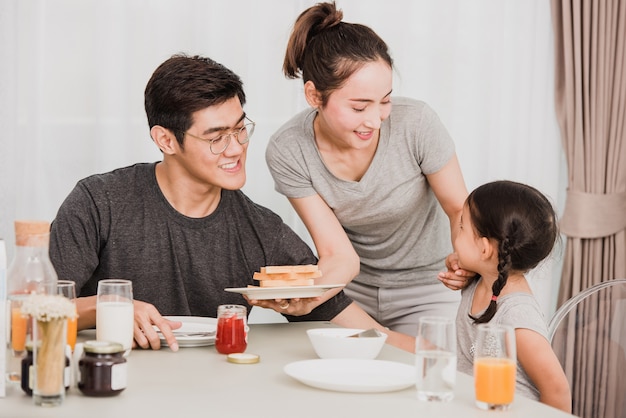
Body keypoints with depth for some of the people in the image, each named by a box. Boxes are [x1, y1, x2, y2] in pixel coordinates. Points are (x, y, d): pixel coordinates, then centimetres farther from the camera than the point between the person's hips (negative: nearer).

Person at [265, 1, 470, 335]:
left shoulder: (416, 123, -24)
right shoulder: (287, 152, -20)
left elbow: (459, 208, -10)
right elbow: (339, 256, -19)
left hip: (425, 290, -1)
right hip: (353, 289, 1)